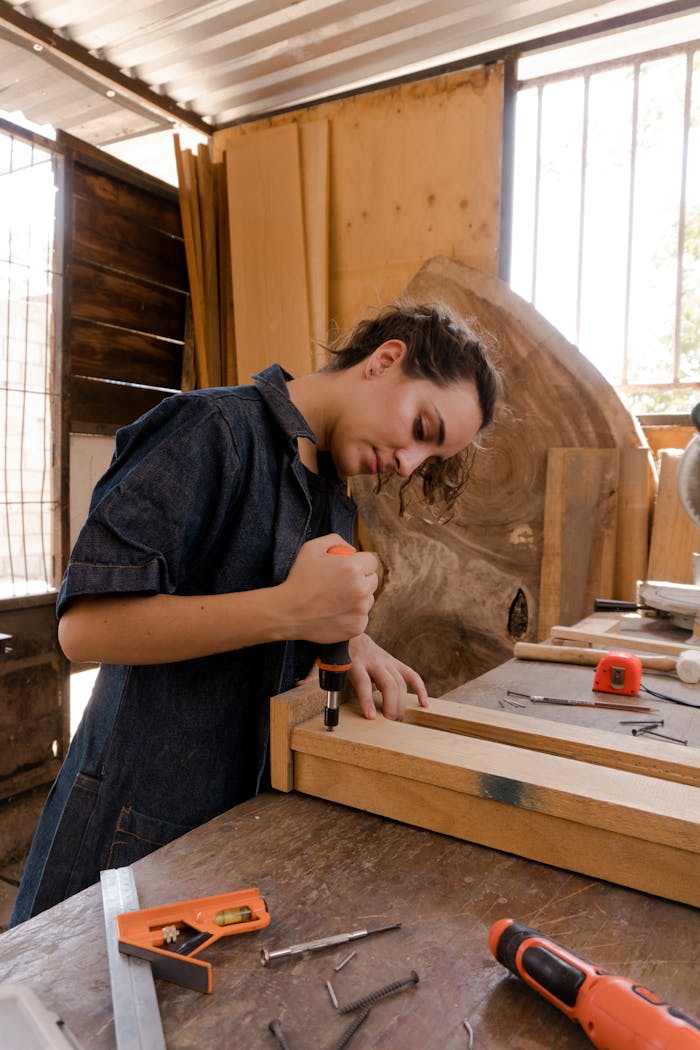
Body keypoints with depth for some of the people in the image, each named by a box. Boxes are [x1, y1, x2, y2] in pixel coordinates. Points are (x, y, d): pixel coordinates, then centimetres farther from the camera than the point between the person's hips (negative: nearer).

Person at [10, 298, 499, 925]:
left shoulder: (333, 485, 8)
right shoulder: (215, 431, -18)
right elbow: (85, 624, -24)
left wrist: (350, 638, -7)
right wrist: (291, 609, -30)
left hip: (255, 799, 8)